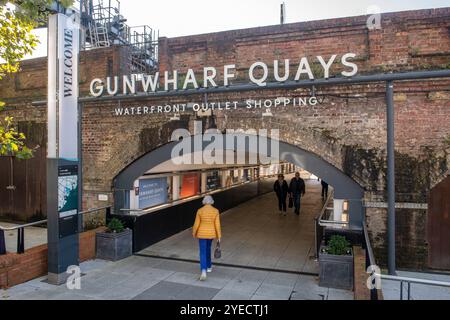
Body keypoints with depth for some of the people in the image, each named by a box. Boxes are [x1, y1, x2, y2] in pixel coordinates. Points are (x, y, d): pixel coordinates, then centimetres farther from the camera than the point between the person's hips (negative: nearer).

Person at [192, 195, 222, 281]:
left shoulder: (200, 211, -12)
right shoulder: (215, 211, -10)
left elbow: (196, 224, -7)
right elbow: (217, 225, -9)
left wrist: (194, 233, 10)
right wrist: (219, 236, -1)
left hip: (202, 233, -2)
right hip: (211, 233, 2)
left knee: (203, 253, 1)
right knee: (207, 248, 27)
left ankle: (203, 271, -17)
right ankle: (208, 266, 39)